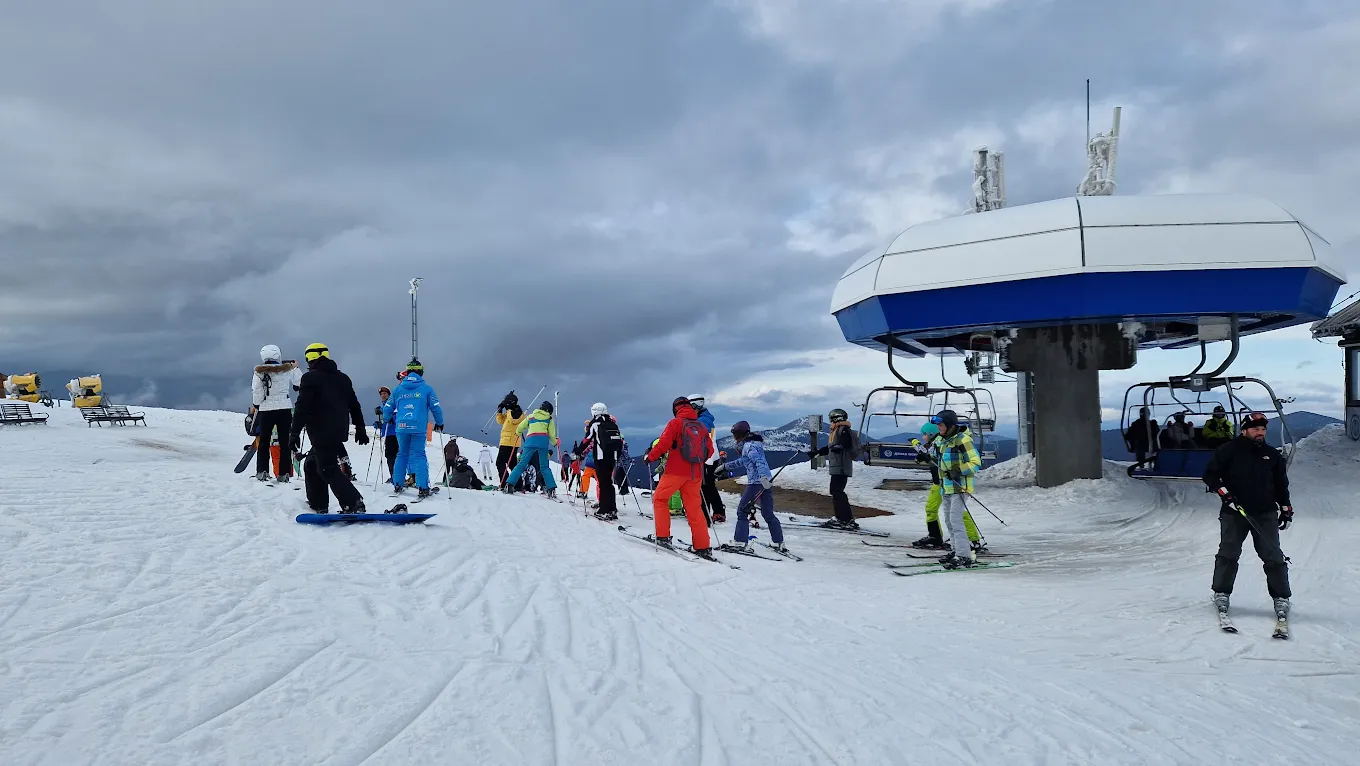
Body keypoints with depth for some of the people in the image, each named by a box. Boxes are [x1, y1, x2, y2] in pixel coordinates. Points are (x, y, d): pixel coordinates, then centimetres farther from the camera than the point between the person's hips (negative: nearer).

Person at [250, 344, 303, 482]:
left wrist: (255, 405, 10)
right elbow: (300, 382, 8)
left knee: (263, 441, 12)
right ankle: (284, 473, 3)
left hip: (265, 410, 0)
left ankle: (262, 471, 6)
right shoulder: (286, 370, -3)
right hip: (285, 409, 1)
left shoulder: (259, 372, -5)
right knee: (285, 441, 7)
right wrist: (295, 367, 22)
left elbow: (256, 393, -8)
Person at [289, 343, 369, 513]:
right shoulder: (342, 378, 15)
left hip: (322, 433, -8)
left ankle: (354, 505, -18)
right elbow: (354, 405, 17)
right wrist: (360, 429, 22)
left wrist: (294, 433, -14)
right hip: (339, 432, 8)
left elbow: (302, 407, -14)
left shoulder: (310, 377, -6)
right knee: (312, 464, 20)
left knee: (328, 470, -6)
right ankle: (318, 504, 21)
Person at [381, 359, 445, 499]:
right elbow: (436, 407, 1)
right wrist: (439, 423, 17)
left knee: (402, 454, 17)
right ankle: (422, 487, -10)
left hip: (401, 427, 3)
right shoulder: (426, 388, 2)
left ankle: (397, 484, 17)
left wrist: (387, 419, 34)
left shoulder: (398, 388, 9)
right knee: (419, 455, -1)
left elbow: (388, 408, 12)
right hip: (419, 428, -3)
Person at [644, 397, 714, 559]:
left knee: (660, 498, 13)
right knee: (694, 508, 9)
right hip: (695, 474, 5)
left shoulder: (676, 423, -4)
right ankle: (703, 547, 5)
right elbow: (709, 451, 10)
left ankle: (663, 537, 5)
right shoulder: (701, 426, 10)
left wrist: (650, 457, 1)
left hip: (676, 471, -5)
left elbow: (663, 443, -12)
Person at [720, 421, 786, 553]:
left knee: (742, 511, 1)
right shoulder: (751, 444, 20)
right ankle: (779, 543, 13)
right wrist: (725, 466, 41)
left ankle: (740, 542, 0)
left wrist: (764, 477, -37)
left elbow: (760, 461, -24)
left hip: (756, 483, -9)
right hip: (766, 483, 9)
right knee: (768, 514, 13)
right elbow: (743, 461, 34)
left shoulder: (748, 446, -9)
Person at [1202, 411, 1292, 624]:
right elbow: (1210, 474, 0)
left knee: (1273, 556, -3)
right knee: (1228, 554, -1)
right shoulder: (1228, 451, -1)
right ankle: (1221, 593, 11)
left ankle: (1281, 598, 6)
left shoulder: (1272, 455, 11)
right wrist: (1223, 492, -13)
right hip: (1234, 513, -2)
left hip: (1266, 513, 3)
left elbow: (1281, 484, 20)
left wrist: (1286, 508, 15)